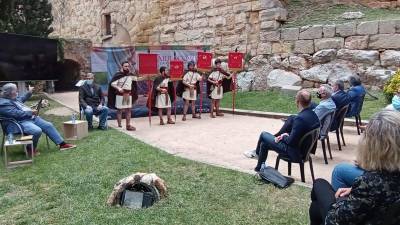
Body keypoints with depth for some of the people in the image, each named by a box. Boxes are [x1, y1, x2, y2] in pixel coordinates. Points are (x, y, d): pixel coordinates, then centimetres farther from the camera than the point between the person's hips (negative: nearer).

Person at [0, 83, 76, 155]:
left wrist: (29, 92, 37)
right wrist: (31, 112, -19)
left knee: (48, 125, 0)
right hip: (18, 123, -10)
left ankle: (62, 144, -1)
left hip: (30, 118, 10)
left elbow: (22, 99, 39)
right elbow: (16, 114, -25)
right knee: (37, 131, -34)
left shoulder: (14, 99, 14)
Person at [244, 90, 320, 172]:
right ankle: (260, 168, 38)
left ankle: (257, 152, 38)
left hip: (295, 152, -8)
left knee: (264, 134, 8)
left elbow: (291, 141, -27)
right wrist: (287, 135, 3)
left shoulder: (300, 118, -30)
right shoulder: (314, 115, -3)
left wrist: (284, 136, -7)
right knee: (264, 143, 21)